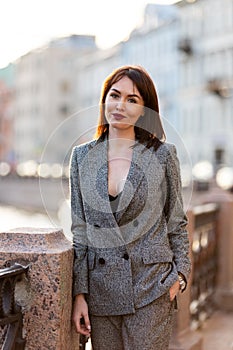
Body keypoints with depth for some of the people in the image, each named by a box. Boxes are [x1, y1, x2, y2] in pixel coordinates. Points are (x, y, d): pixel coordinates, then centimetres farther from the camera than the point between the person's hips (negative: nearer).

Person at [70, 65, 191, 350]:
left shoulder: (162, 154, -1)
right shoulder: (82, 156, 5)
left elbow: (177, 221, 6)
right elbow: (79, 229, 6)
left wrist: (180, 273, -1)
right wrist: (79, 293, 2)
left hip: (150, 286, -2)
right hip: (100, 288, 2)